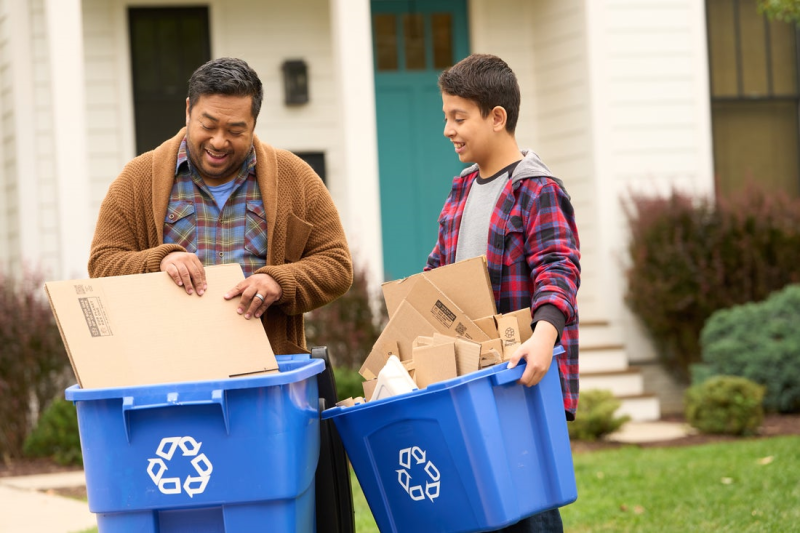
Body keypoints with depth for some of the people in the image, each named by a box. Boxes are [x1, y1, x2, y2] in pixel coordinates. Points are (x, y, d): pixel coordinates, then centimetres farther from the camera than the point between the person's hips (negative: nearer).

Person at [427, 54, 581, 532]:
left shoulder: (538, 191, -9)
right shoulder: (461, 191, 16)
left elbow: (558, 269, -20)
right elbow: (439, 272, 24)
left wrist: (544, 334, -36)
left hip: (522, 374, -7)